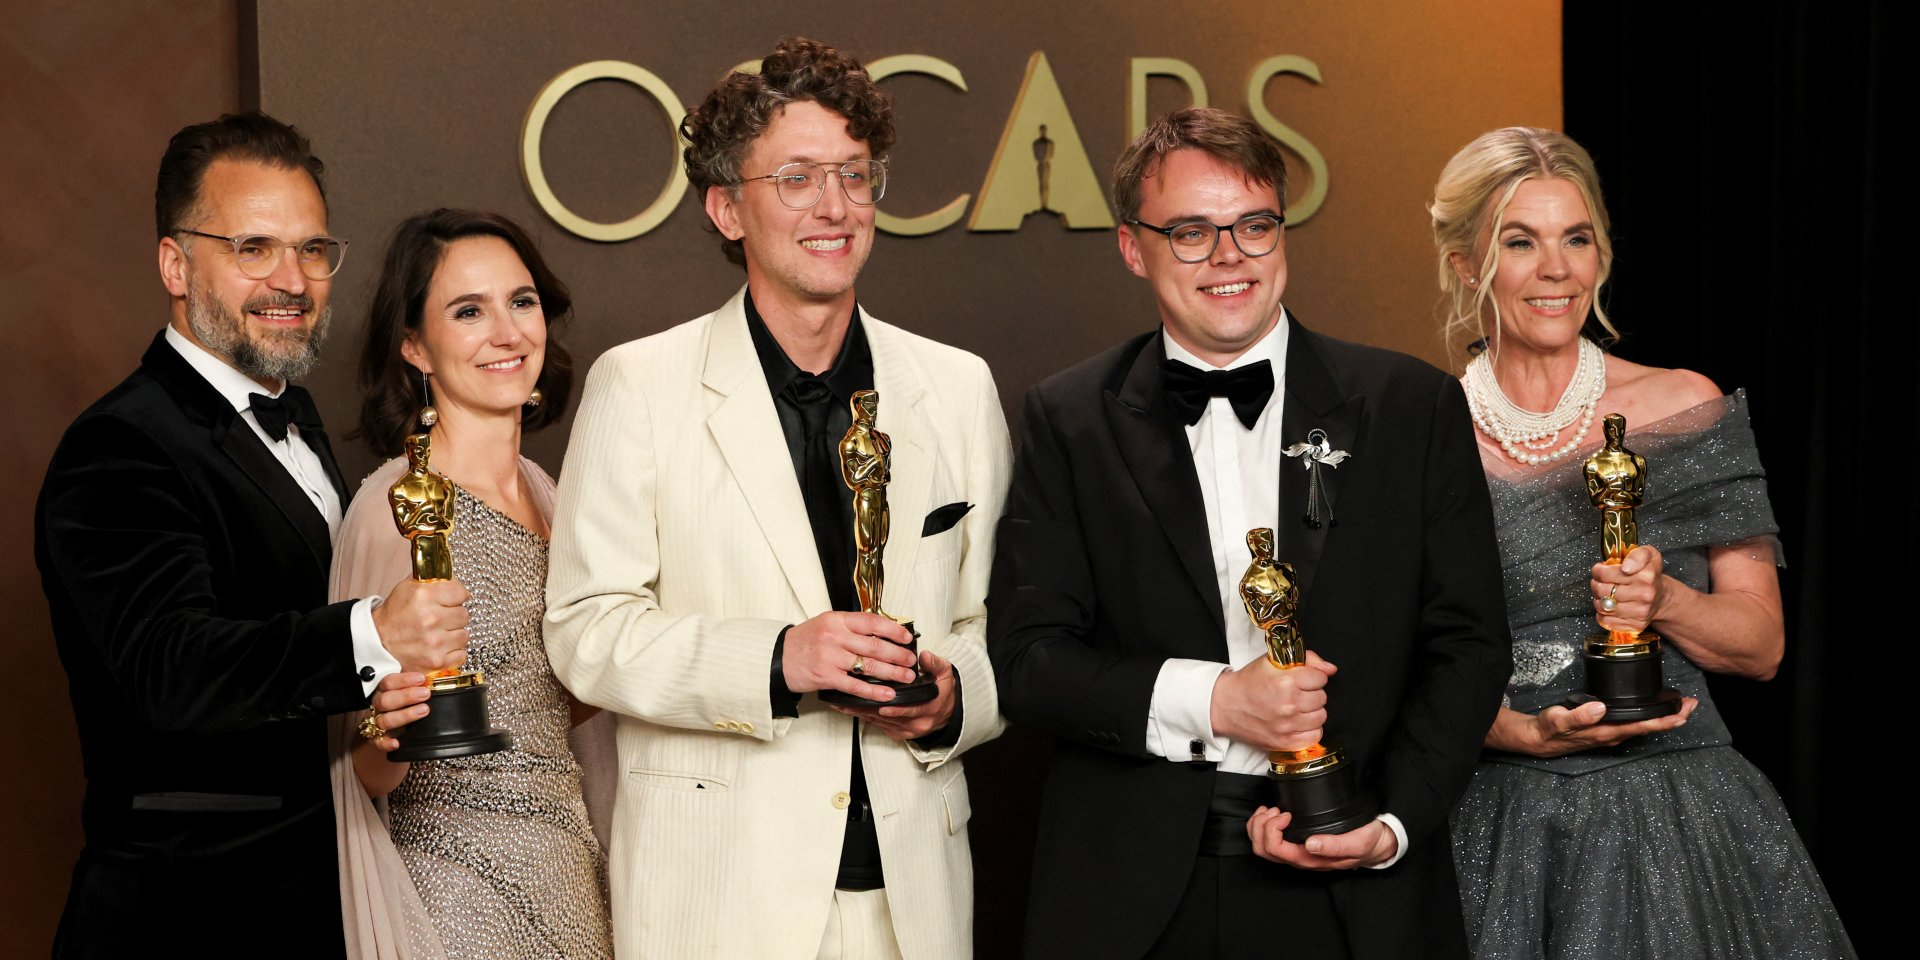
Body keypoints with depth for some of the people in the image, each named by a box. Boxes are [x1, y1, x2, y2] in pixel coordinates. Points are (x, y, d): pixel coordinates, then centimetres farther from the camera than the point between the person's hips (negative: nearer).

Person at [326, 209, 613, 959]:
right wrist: (388, 730, -32)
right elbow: (368, 774, -12)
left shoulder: (540, 489, 6)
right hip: (459, 891, -7)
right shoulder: (397, 504, -15)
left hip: (568, 870, 7)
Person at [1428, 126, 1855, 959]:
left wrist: (1664, 600, -15)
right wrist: (1527, 734, -14)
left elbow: (1762, 645, 3)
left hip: (1674, 820, 1)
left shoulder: (1684, 408, 1)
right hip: (1499, 821, 0)